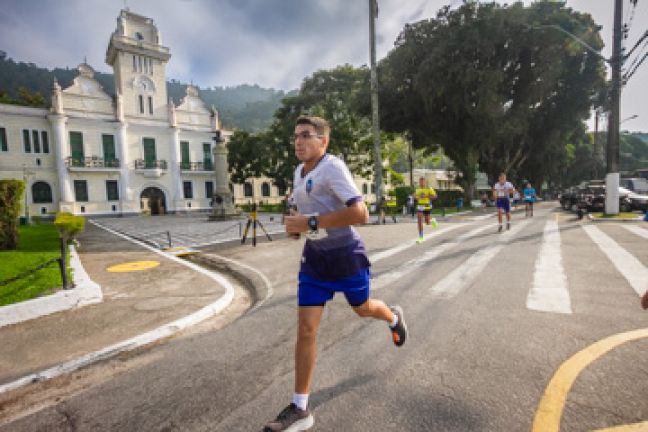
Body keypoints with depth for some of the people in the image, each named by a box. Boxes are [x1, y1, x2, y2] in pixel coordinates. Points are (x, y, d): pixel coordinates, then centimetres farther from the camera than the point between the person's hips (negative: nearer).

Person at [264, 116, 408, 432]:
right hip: (315, 257, 6)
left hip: (346, 255, -6)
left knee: (363, 309, 20)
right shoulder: (299, 172, 7)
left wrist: (310, 222, -29)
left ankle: (394, 317, 57)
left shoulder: (333, 167, -18)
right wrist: (296, 225, 3)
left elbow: (360, 214, -29)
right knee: (305, 329, 1)